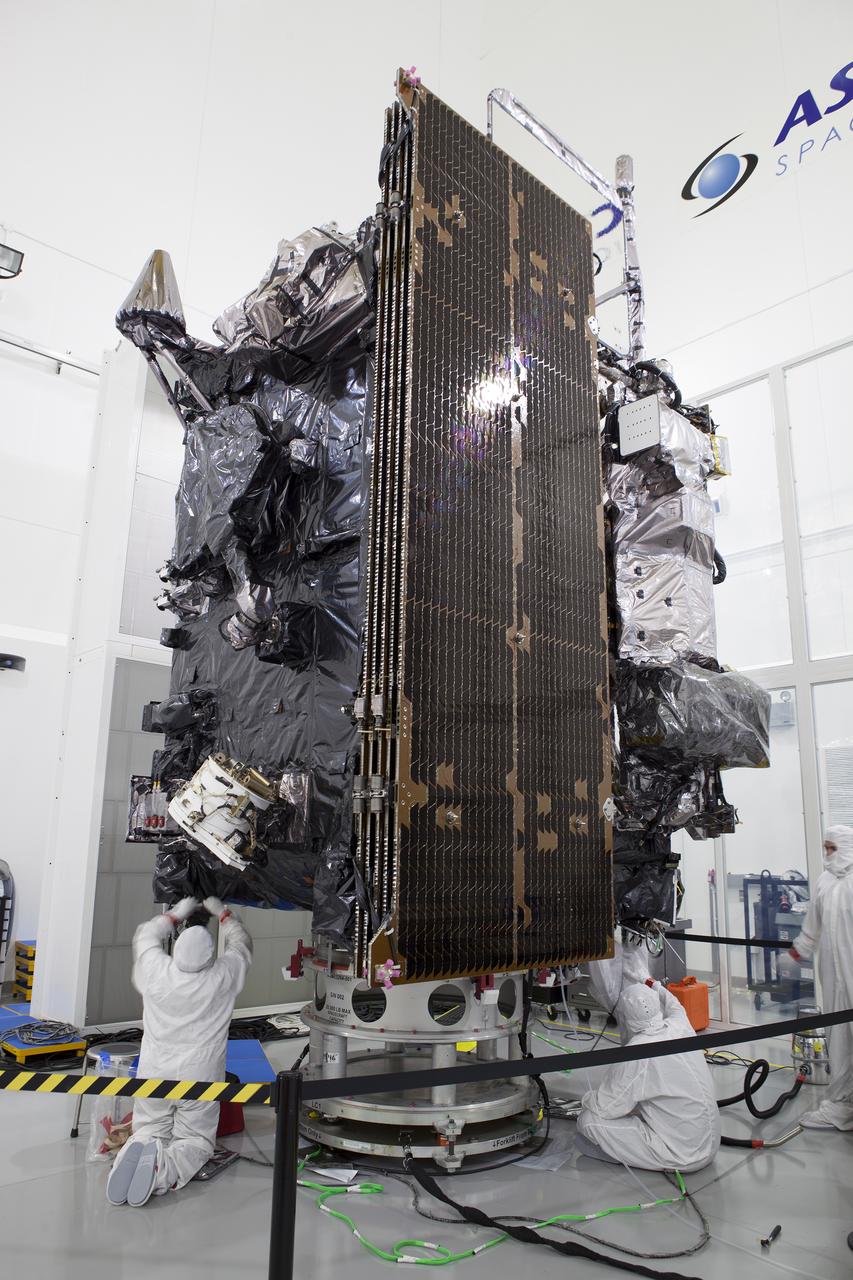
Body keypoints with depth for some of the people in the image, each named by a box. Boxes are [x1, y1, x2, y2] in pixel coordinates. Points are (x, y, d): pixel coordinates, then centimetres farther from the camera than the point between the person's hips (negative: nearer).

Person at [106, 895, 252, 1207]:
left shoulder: (156, 970, -11)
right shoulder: (222, 977, -14)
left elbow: (146, 935, 12)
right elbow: (241, 943, 8)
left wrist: (178, 913, 19)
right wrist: (221, 912, 20)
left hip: (153, 1076, 2)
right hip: (199, 1079, -2)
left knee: (149, 1130, 18)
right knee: (197, 1140, 10)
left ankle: (140, 1148, -16)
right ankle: (164, 1168, -20)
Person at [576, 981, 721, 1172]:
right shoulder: (680, 1026, -7)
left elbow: (602, 1107, -15)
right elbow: (674, 1007, 21)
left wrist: (587, 1099, 7)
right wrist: (656, 987, 39)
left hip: (683, 1156, -7)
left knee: (589, 1121, -8)